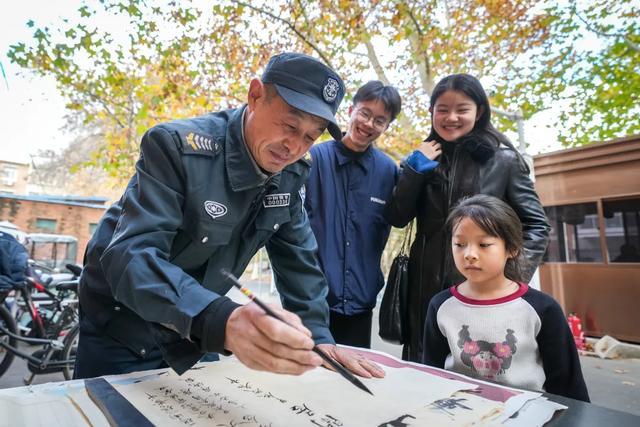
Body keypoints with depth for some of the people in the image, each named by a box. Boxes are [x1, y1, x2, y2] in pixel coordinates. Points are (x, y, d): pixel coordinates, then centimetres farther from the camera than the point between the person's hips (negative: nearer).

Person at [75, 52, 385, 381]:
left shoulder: (289, 175, -9)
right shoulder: (178, 147, -27)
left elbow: (298, 258, -3)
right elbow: (130, 255, -36)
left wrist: (317, 335, -12)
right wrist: (221, 320, -53)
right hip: (122, 329, -4)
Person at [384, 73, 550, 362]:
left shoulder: (503, 159, 1)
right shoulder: (423, 159, 8)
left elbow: (536, 226, 2)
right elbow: (396, 218, 2)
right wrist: (414, 170, -9)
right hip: (427, 288, 3)